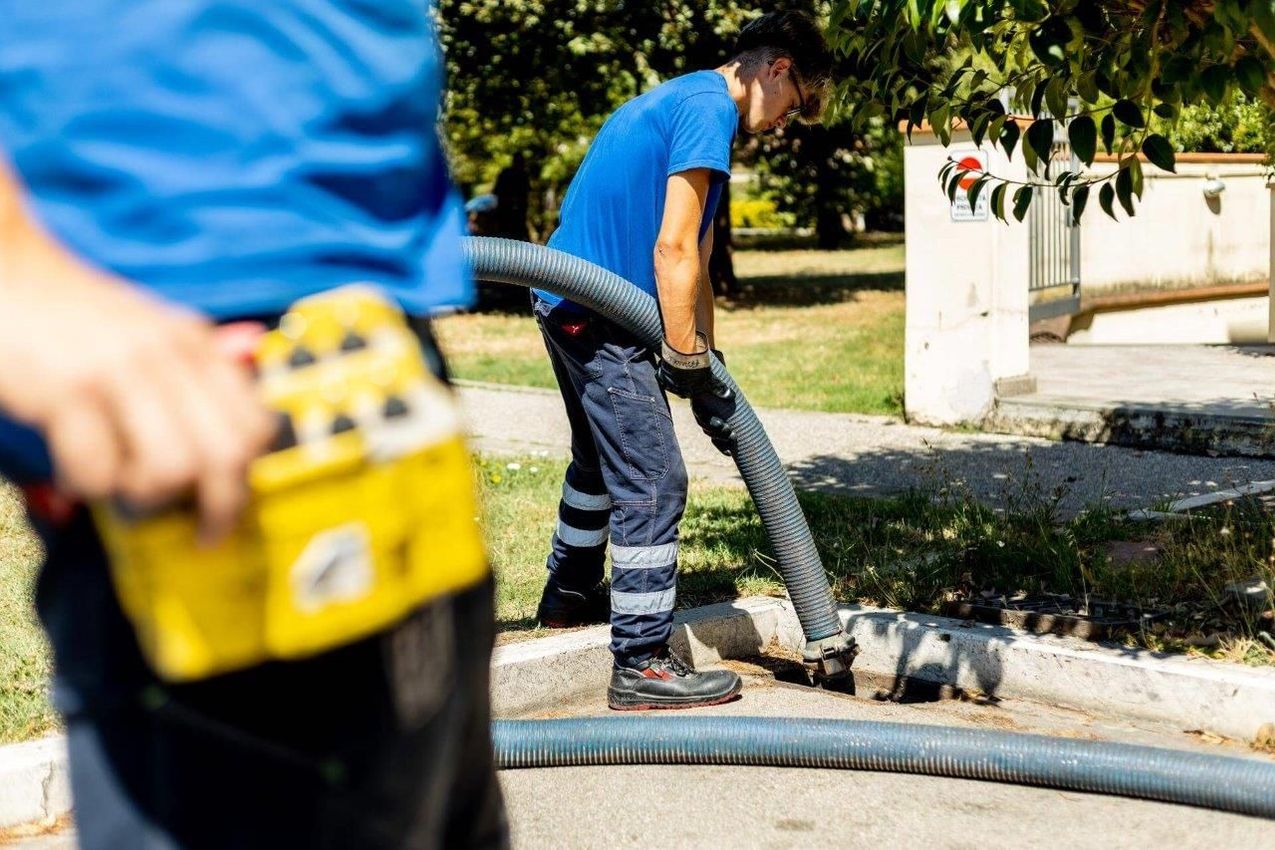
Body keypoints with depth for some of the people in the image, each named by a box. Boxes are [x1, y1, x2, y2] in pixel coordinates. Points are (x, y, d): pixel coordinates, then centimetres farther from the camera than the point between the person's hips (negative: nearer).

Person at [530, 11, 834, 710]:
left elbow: (692, 257, 18)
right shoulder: (710, 108, -14)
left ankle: (570, 594, 45)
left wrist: (704, 363, 16)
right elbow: (673, 250, -21)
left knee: (603, 458, 27)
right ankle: (642, 664, -3)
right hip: (601, 317, -11)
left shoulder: (684, 101, 19)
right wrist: (689, 366, -15)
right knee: (654, 483, -7)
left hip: (570, 306, 11)